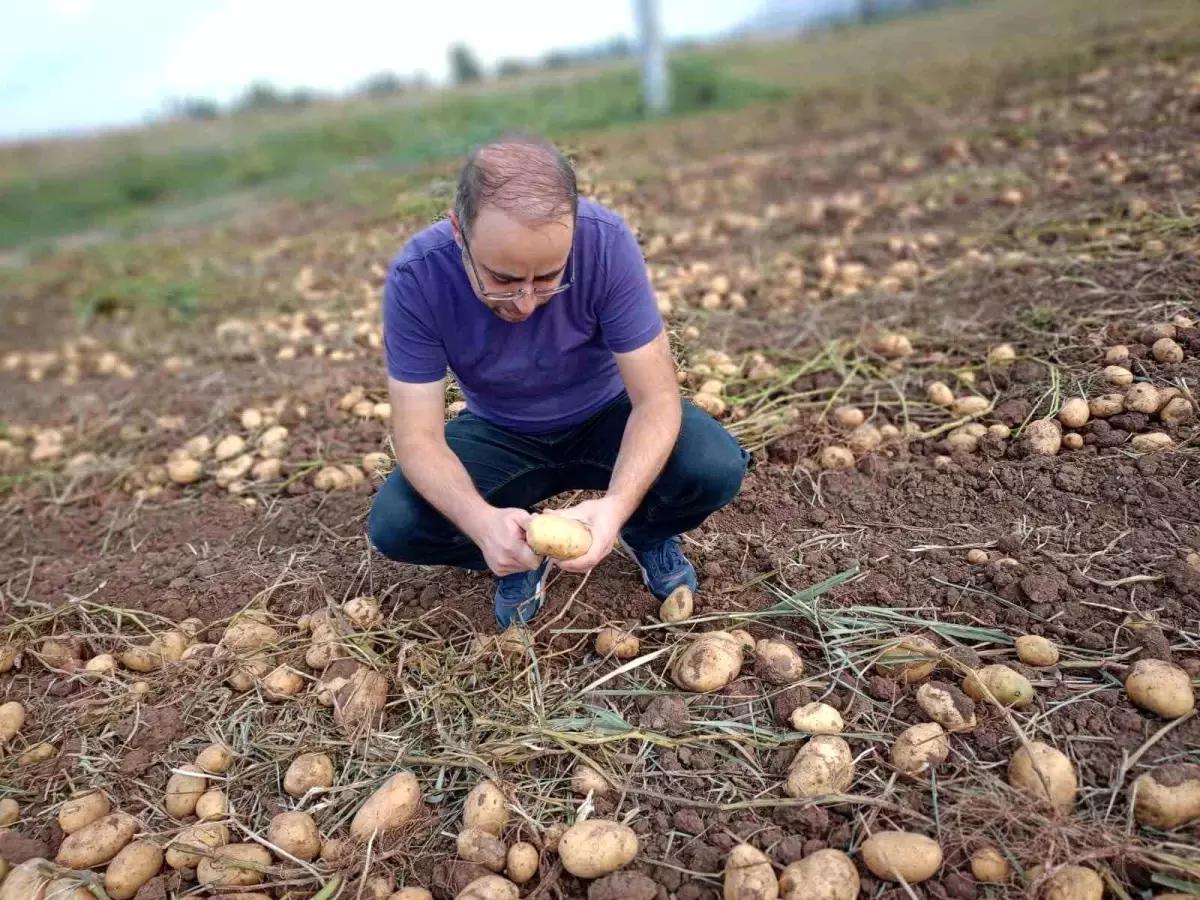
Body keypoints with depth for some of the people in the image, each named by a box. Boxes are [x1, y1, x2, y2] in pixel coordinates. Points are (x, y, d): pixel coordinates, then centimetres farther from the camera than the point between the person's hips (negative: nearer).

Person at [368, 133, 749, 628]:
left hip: (605, 417, 0)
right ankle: (520, 553, 7)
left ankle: (646, 533, 7)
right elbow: (417, 435, -25)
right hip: (499, 435, 1)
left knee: (717, 468, -28)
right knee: (393, 524, -24)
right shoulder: (416, 277, -27)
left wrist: (616, 505, -45)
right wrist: (481, 521, -45)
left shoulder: (607, 242, -29)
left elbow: (656, 396, -26)